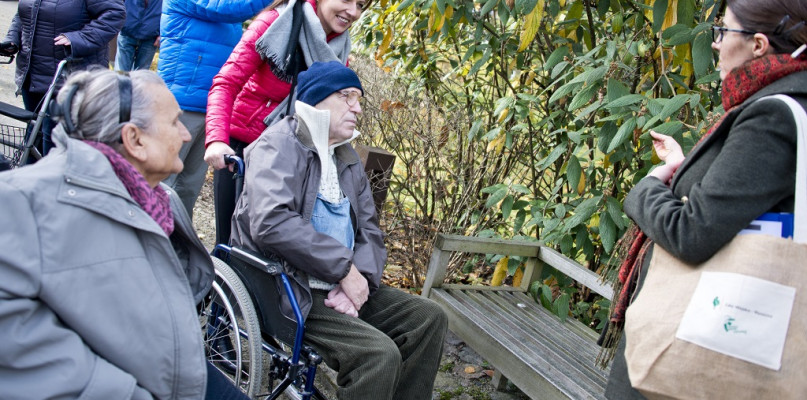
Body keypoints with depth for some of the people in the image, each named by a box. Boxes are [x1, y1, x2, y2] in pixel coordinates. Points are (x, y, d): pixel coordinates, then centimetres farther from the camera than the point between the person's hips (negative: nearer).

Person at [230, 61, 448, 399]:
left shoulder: (347, 159, 17)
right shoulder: (279, 145, -9)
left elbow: (369, 230, 12)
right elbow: (272, 222, -26)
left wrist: (360, 279, -10)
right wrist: (346, 269, -21)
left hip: (340, 286, 9)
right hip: (286, 291, -9)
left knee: (429, 318, 1)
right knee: (381, 354, -25)